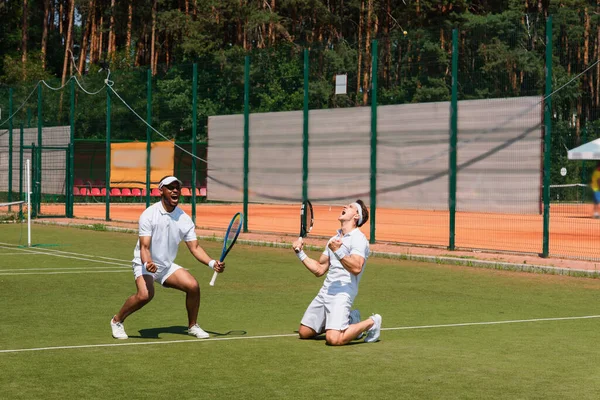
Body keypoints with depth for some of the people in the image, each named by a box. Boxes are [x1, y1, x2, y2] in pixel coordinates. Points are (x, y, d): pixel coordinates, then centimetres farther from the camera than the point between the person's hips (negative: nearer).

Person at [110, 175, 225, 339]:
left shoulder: (184, 219, -4)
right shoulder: (149, 215, -17)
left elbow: (195, 247, -4)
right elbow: (145, 246, -22)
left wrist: (212, 263, -20)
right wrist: (148, 263, -43)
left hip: (167, 265, 5)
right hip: (145, 264, -5)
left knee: (193, 286, -14)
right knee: (145, 294, -31)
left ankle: (192, 326, 8)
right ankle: (117, 321, -6)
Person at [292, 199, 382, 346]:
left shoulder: (358, 239, -7)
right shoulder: (334, 239, 20)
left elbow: (356, 268, -22)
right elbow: (319, 269, 23)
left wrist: (338, 251, -28)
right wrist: (300, 253, 19)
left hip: (342, 293, -8)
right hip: (325, 290, 8)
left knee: (334, 339, -24)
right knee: (304, 332, 8)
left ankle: (371, 323, 2)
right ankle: (350, 320, 21)